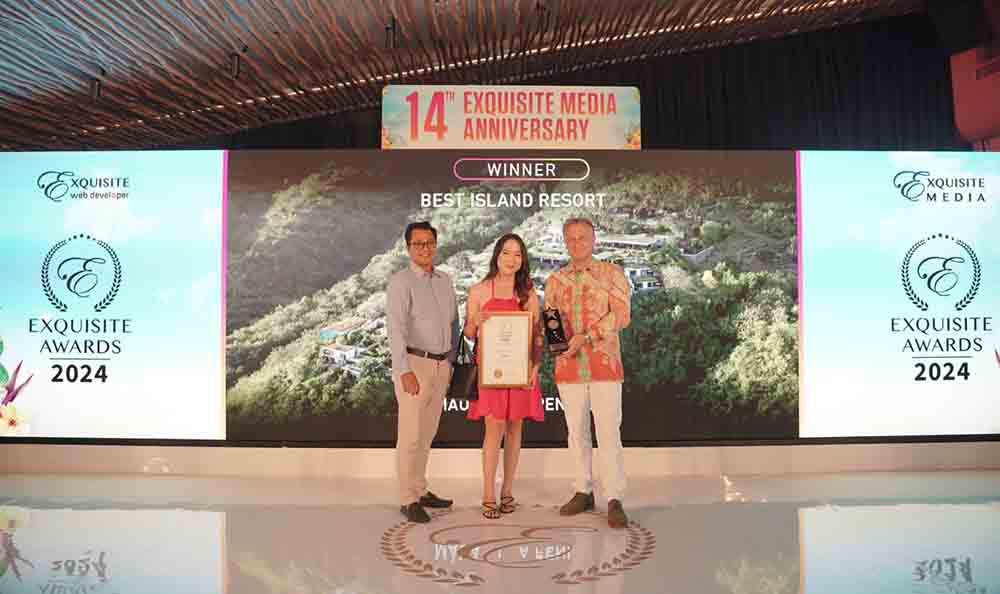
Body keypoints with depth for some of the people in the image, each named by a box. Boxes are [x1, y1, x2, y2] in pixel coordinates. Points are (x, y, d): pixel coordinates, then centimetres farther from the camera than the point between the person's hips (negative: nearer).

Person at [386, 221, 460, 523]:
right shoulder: (401, 281, -8)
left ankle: (420, 490, 25)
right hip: (414, 363, -6)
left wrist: (451, 362, 13)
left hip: (441, 365, 6)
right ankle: (409, 500, 5)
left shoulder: (445, 281, 13)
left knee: (427, 433, 14)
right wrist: (405, 371, -23)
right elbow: (396, 328, -16)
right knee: (411, 435, -3)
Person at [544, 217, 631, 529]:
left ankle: (615, 500, 3)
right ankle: (584, 492, 22)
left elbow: (621, 315, -9)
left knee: (608, 432, -5)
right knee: (576, 432, 10)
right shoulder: (554, 280, 11)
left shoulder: (612, 273, 1)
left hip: (604, 364, -3)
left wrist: (586, 336, -19)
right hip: (568, 365, 4)